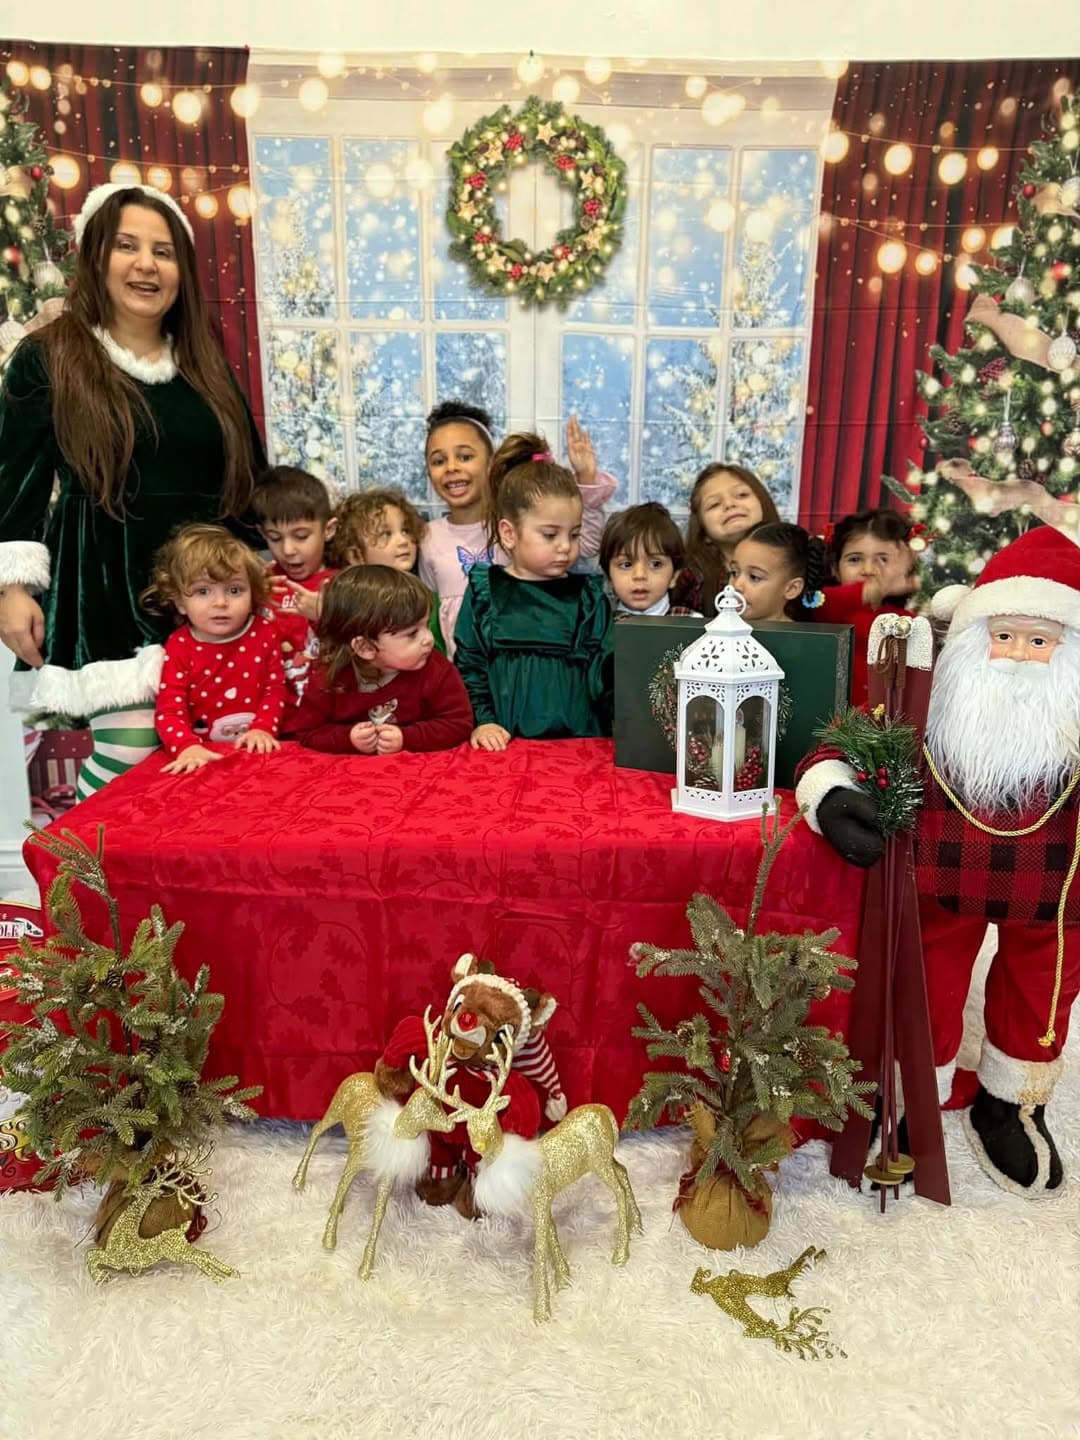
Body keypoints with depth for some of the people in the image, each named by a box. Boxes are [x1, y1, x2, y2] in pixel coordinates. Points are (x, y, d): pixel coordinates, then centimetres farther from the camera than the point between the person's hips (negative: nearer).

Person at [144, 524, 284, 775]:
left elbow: (275, 689, 3)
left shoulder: (264, 634, 1)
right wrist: (188, 747, -28)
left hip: (255, 748, 1)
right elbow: (169, 710, -10)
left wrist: (262, 728, -13)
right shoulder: (179, 647, -5)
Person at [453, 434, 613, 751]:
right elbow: (468, 668, 7)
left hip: (579, 743, 1)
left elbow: (608, 674, 9)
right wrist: (481, 722, -6)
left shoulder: (589, 595, 9)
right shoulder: (484, 591, 6)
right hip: (505, 743, -1)